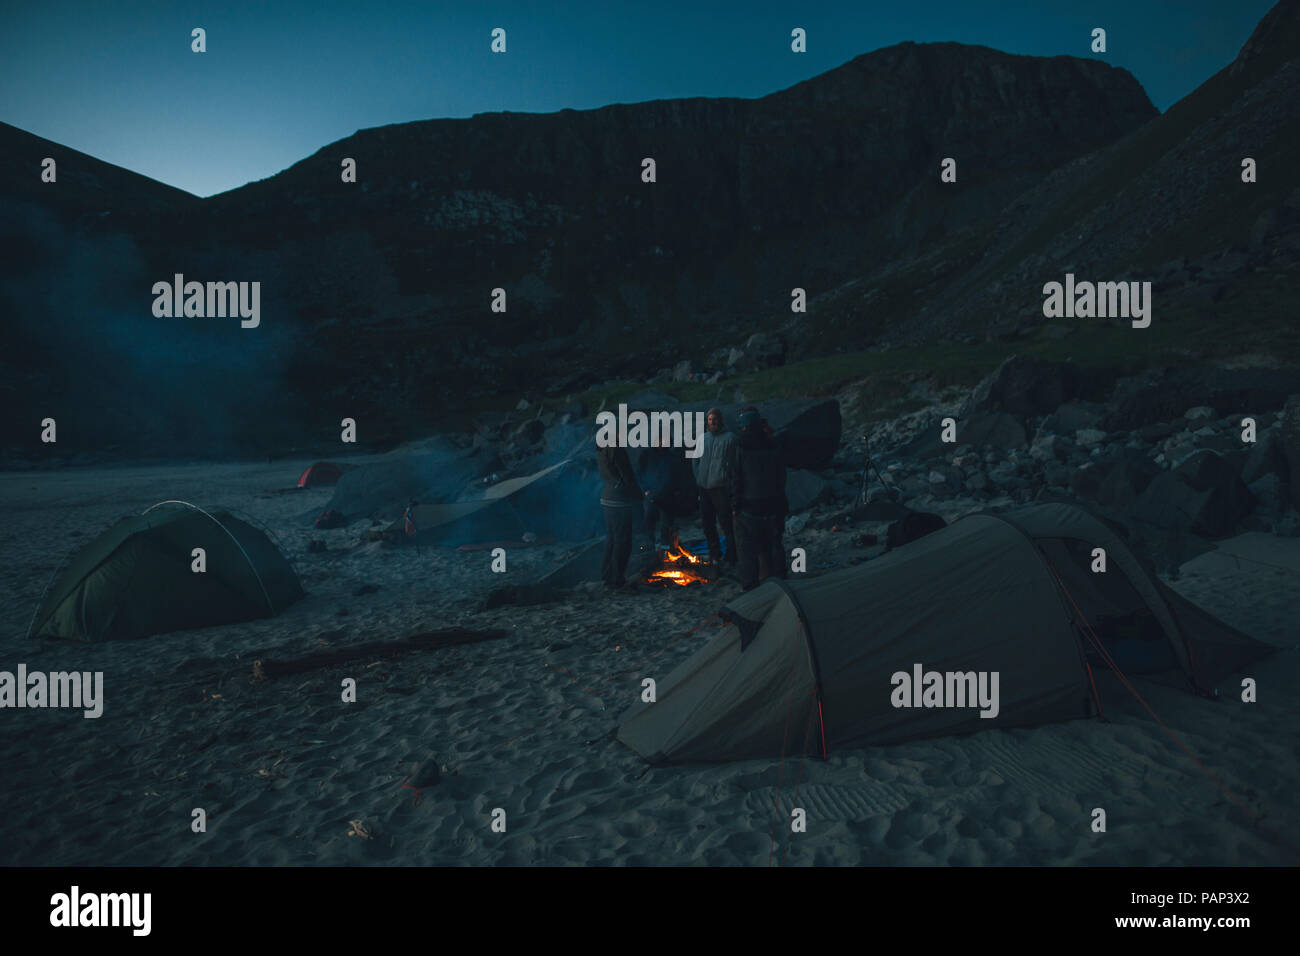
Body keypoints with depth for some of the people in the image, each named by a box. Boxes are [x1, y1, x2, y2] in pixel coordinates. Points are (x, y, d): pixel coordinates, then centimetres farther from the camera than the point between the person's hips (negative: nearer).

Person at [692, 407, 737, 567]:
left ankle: (731, 556, -1)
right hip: (704, 488, 6)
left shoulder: (729, 437, -5)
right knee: (707, 522, 12)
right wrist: (699, 477, 10)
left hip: (720, 488, -6)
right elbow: (695, 460, 21)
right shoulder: (703, 438, 13)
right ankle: (714, 553, 25)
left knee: (726, 523, -7)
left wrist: (726, 479, -14)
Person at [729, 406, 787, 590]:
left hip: (748, 506, -4)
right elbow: (782, 476, 7)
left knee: (747, 548, 4)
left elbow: (735, 478, -9)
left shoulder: (740, 445, -11)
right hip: (774, 505, 4)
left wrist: (735, 505, -3)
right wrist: (779, 497, 15)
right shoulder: (774, 445, 2)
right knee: (774, 545, 16)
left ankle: (751, 588, 3)